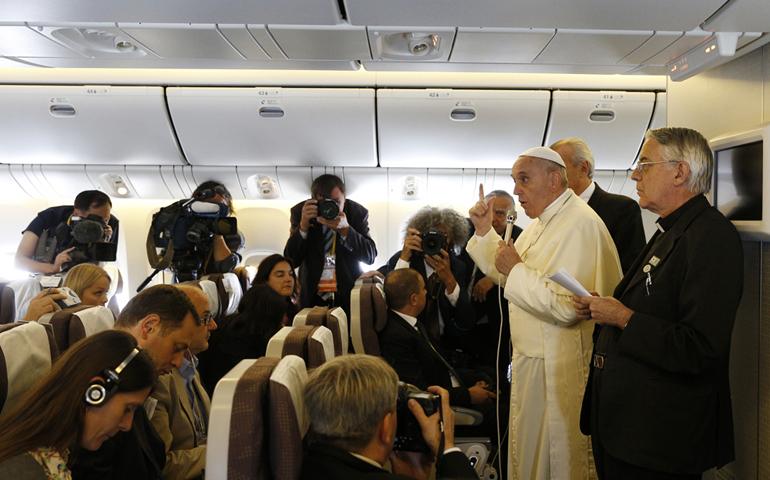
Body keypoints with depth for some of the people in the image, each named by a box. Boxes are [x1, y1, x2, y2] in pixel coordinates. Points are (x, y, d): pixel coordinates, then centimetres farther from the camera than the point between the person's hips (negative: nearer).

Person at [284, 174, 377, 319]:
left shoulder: (357, 212, -1)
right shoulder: (300, 211, -1)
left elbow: (370, 256, -8)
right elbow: (291, 260, -6)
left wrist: (345, 230, -21)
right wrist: (303, 225, -20)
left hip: (347, 295, 0)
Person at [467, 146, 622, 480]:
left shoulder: (581, 225, -21)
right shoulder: (541, 222, 11)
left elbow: (567, 307, -30)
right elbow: (505, 273, 21)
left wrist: (517, 270, -20)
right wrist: (484, 231, 9)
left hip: (560, 367, -9)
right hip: (531, 358, 9)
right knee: (527, 451, 21)